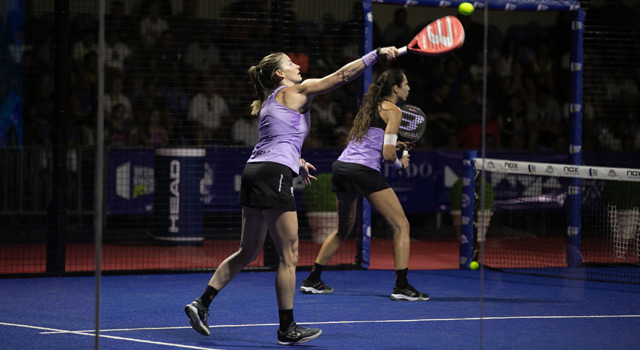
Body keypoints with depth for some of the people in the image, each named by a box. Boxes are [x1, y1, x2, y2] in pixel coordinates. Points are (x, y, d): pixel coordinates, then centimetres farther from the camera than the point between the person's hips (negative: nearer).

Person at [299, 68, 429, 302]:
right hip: (364, 171, -8)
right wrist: (400, 164, 10)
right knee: (401, 225, -1)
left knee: (344, 228, 25)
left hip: (340, 167, 8)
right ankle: (401, 287, -10)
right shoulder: (393, 111, -2)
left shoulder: (369, 106, 21)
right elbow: (387, 154, -11)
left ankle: (312, 281, 26)